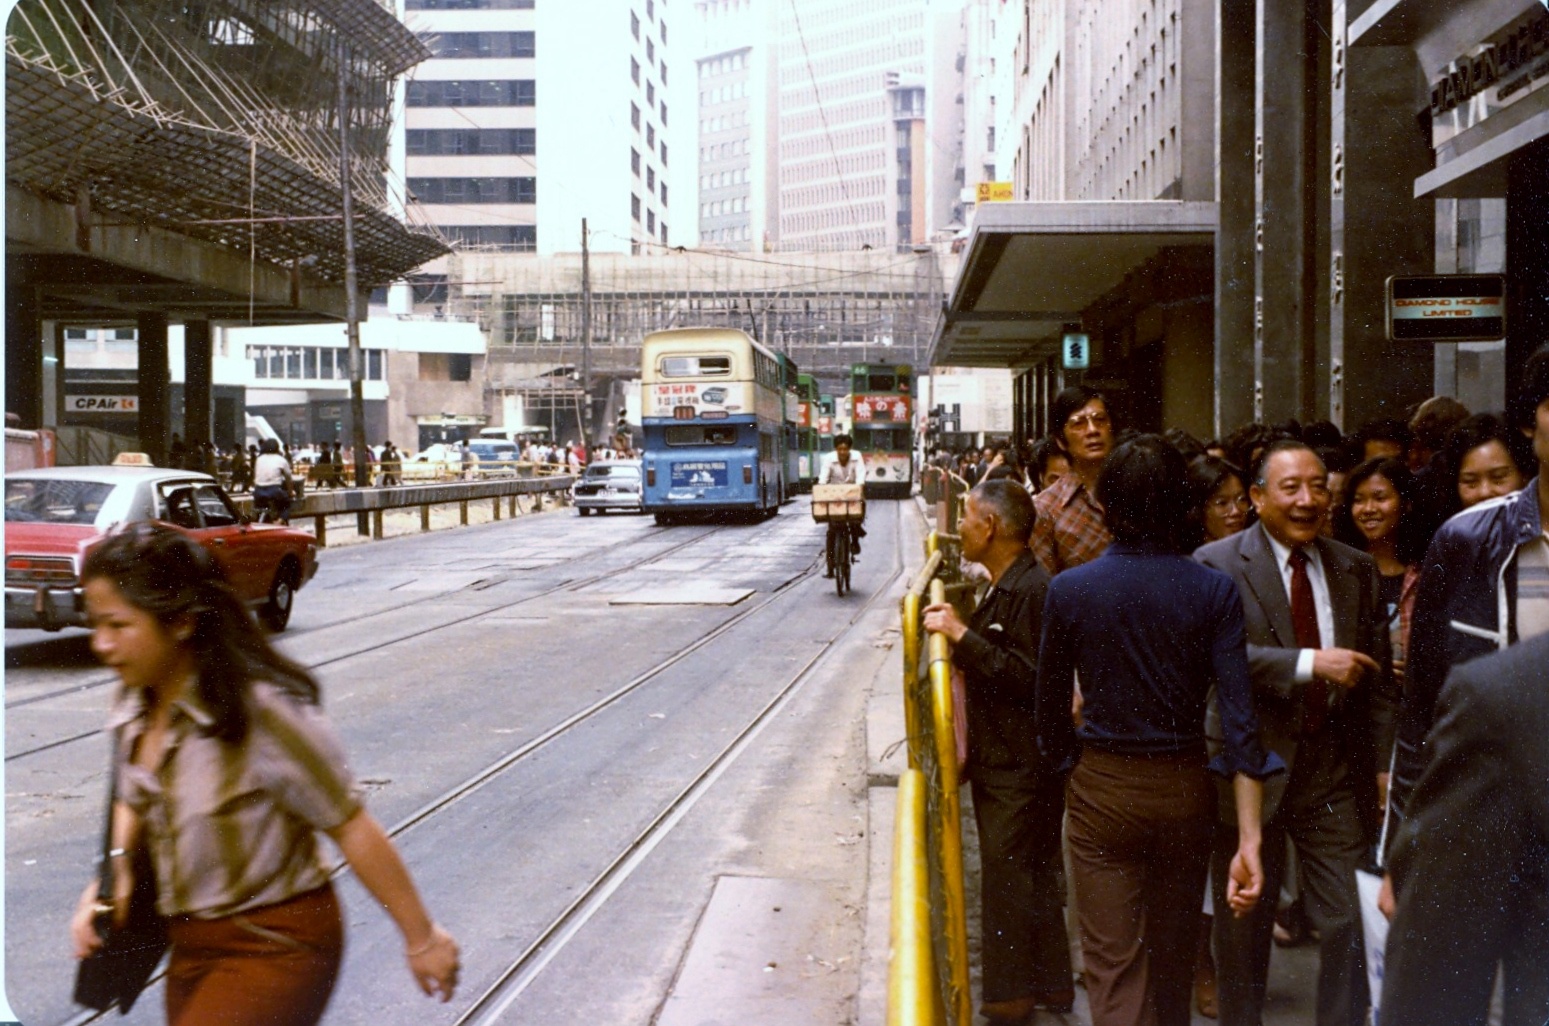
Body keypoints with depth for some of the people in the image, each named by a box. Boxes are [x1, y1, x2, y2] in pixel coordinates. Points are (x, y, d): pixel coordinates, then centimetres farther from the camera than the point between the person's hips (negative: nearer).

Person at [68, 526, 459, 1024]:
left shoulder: (261, 712, -25)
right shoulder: (134, 707, -2)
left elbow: (351, 828, -19)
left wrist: (421, 938, -13)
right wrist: (114, 869, -2)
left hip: (277, 946, -8)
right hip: (192, 946, 8)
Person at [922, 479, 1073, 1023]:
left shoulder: (1033, 590, -19)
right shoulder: (1004, 587, 14)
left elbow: (1025, 677, -26)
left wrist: (962, 635, -24)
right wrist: (958, 629, 7)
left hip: (1021, 767, -10)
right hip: (1002, 759, 10)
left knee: (1008, 877, -2)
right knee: (1033, 876, 17)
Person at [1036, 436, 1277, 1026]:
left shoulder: (1069, 590, -9)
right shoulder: (1214, 591, -9)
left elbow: (1049, 710, 0)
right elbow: (1239, 717, -14)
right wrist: (1249, 839, -13)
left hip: (1101, 789, -2)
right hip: (1185, 789, 2)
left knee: (1114, 971, 2)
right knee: (1173, 961, 22)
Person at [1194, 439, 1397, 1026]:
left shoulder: (1357, 570, 7)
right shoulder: (1217, 564, -7)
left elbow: (1379, 677, 9)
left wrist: (1385, 763, 3)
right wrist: (1308, 663, -27)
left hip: (1336, 772, 3)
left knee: (1348, 922, 2)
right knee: (1244, 926, 13)